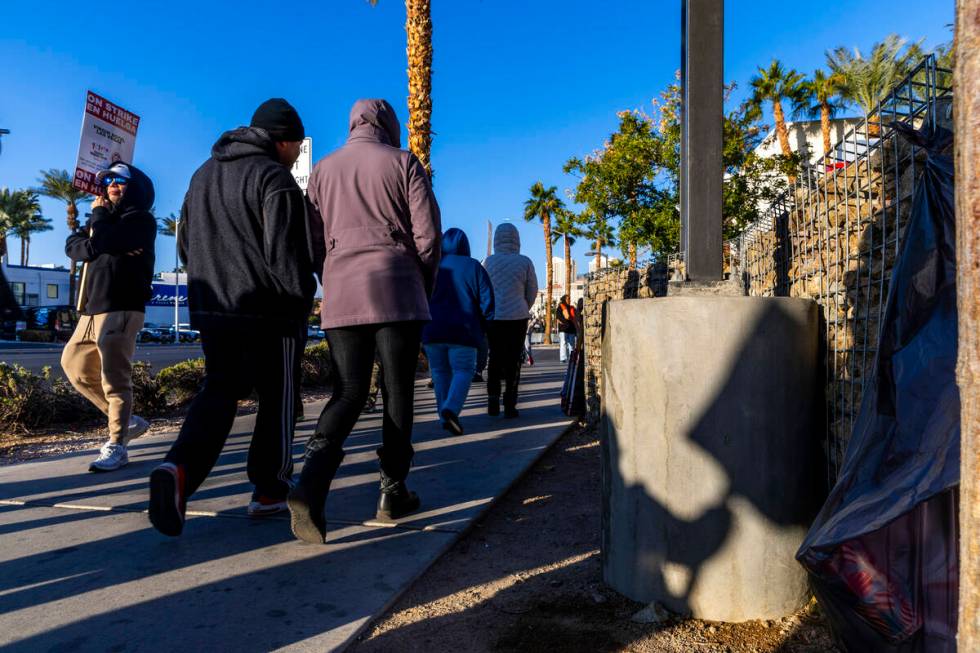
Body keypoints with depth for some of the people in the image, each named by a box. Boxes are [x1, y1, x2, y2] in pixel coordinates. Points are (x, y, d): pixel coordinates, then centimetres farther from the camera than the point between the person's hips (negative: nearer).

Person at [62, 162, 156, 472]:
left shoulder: (140, 219, -3)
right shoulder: (106, 219, 23)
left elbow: (99, 242, -18)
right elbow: (72, 245, 6)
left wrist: (97, 214, 1)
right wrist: (111, 248, -12)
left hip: (121, 309, -9)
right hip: (93, 309, 9)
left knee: (114, 377, -10)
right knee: (74, 366, 15)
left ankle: (116, 446, -4)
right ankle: (126, 421, 22)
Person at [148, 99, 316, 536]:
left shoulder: (203, 174, 17)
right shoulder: (274, 177, -10)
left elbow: (186, 244, 20)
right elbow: (287, 253, -17)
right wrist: (303, 294, -2)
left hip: (209, 308, 7)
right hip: (267, 311, -6)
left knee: (218, 391, 12)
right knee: (278, 398, 8)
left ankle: (181, 468, -11)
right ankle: (270, 489, 16)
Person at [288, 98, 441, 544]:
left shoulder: (323, 169, 16)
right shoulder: (403, 163, 5)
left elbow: (314, 240, 14)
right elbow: (428, 233, 0)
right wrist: (425, 288, 11)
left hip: (341, 294, 3)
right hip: (397, 290, -3)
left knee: (348, 392, 6)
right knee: (397, 393, 6)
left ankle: (310, 484, -14)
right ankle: (393, 491, 12)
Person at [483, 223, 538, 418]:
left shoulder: (489, 261, -2)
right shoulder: (525, 262, -2)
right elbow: (532, 291, 6)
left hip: (493, 316, 1)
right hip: (518, 317, -1)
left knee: (495, 358, 15)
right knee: (513, 360, 6)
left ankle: (493, 397, 5)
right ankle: (509, 405, 5)